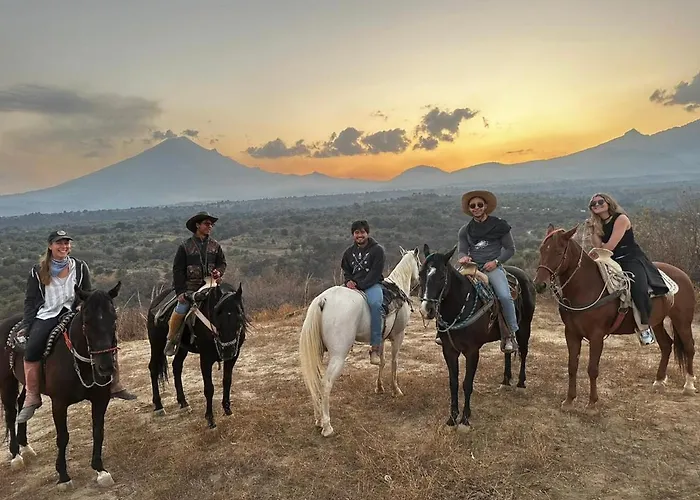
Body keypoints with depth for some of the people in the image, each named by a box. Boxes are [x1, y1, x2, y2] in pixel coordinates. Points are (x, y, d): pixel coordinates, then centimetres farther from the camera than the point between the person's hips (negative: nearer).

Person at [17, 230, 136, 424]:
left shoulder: (80, 267, 8)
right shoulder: (38, 272, 6)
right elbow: (30, 301, 7)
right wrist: (26, 327, -2)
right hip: (46, 316, -1)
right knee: (32, 349, -27)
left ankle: (114, 385, -8)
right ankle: (32, 397, -12)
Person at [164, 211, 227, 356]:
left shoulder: (215, 245, 11)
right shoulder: (185, 246, 1)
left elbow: (222, 262, 17)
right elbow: (177, 269, -1)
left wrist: (219, 272, -8)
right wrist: (180, 291, -8)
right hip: (190, 287, -3)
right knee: (181, 310, -20)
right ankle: (171, 340, 4)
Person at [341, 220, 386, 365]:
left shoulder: (377, 250, -1)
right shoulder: (349, 252, 16)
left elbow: (375, 273, -9)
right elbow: (346, 271, 20)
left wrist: (360, 285, -19)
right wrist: (348, 281, -4)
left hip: (372, 285, -5)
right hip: (353, 286, 6)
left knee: (375, 304, -36)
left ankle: (376, 347, -35)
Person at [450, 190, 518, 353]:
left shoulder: (500, 226, 4)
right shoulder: (465, 230, 12)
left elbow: (510, 249, 6)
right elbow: (462, 250, 11)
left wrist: (496, 261, -9)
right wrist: (463, 257, -14)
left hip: (493, 268, -3)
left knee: (505, 296, -26)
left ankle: (510, 333, -9)